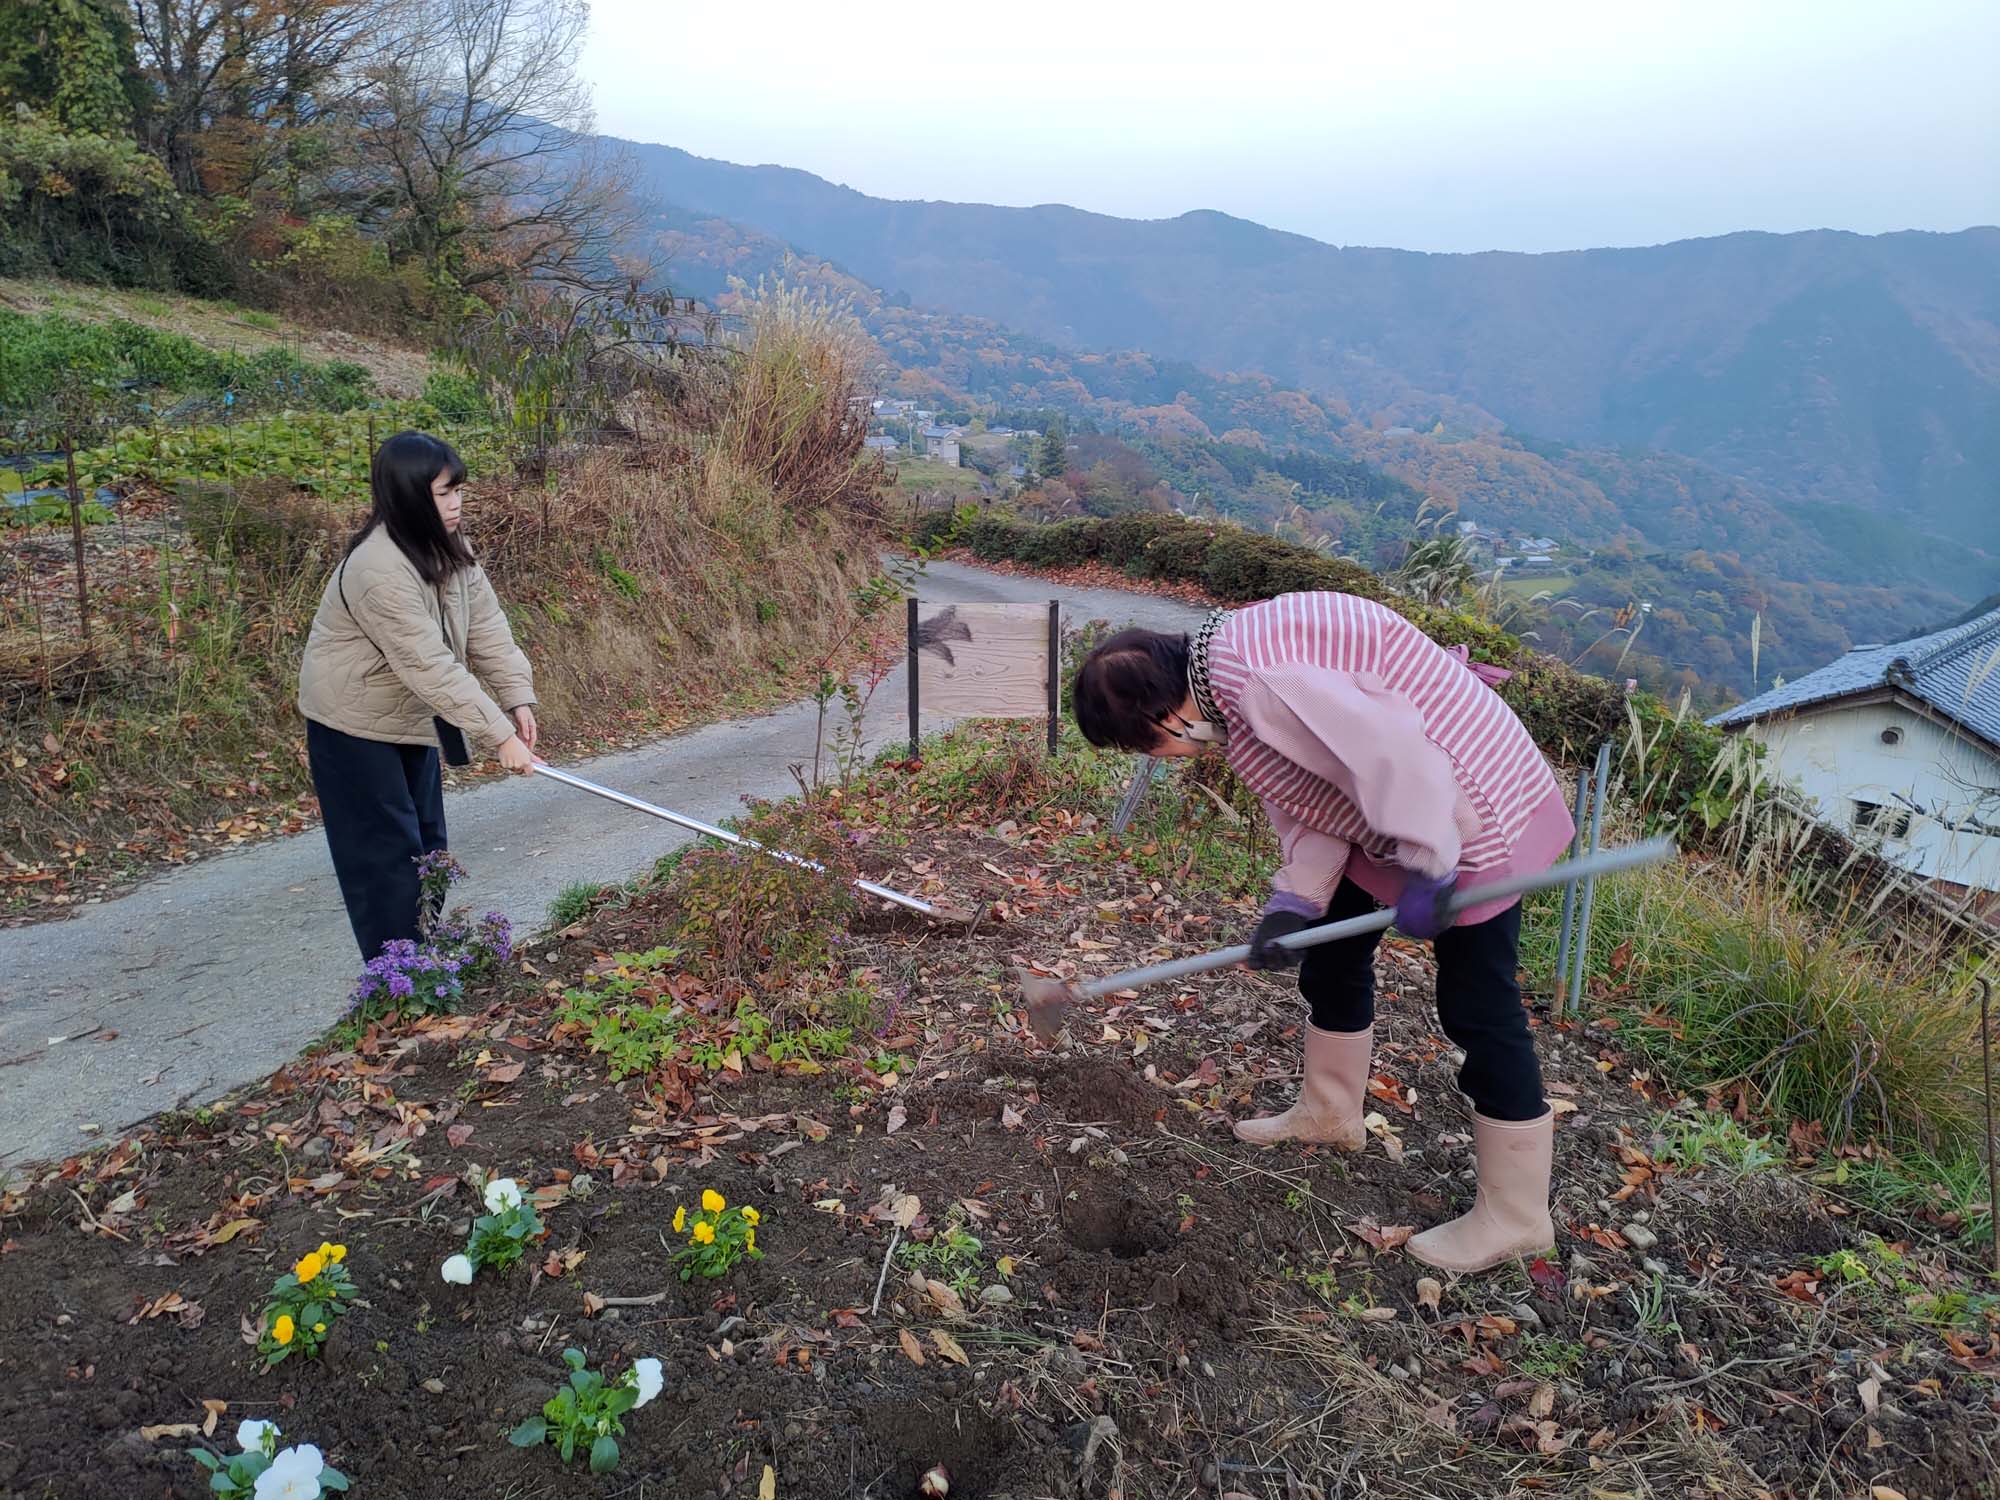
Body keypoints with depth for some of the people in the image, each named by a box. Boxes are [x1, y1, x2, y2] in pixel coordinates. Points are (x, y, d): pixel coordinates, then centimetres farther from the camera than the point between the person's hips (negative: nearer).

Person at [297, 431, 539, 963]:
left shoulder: (448, 549, -4)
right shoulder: (378, 570, -33)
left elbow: (488, 628, -6)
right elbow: (432, 666, -35)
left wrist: (518, 698, -17)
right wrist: (500, 735, -35)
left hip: (411, 716, 9)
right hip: (356, 725, -9)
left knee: (427, 840, 16)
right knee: (386, 853, -5)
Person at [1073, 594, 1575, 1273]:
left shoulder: (1257, 681, -30)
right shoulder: (1229, 680, 2)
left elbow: (1393, 750, -35)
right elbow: (1308, 794, 4)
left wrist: (1425, 869, -29)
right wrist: (1293, 901, -6)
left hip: (1469, 807, -10)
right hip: (1393, 813, 10)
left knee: (1477, 1009, -2)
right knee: (1333, 953, 19)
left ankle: (1514, 1217, 13)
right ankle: (1329, 1113, 41)